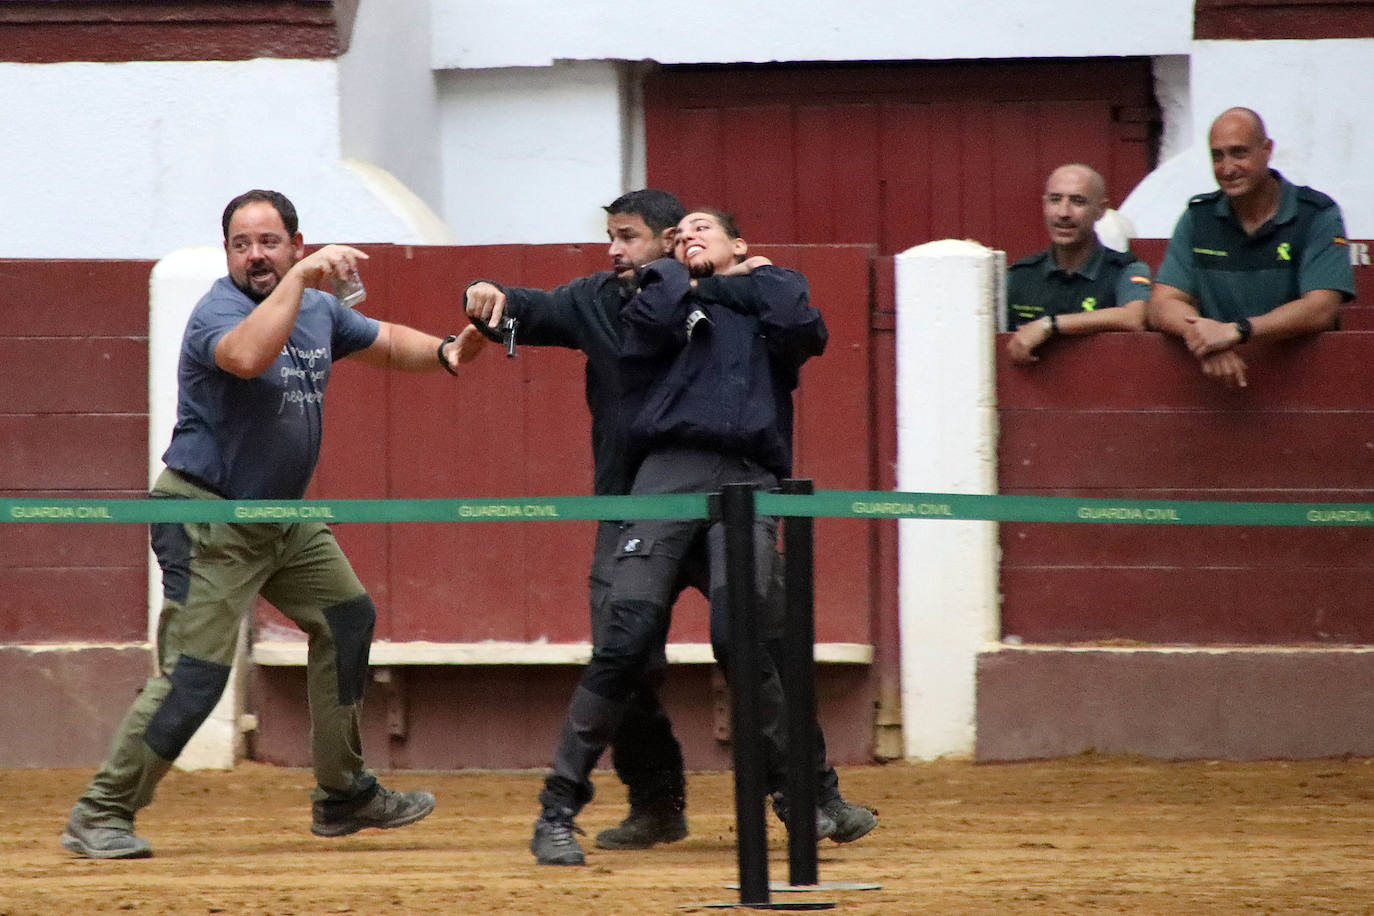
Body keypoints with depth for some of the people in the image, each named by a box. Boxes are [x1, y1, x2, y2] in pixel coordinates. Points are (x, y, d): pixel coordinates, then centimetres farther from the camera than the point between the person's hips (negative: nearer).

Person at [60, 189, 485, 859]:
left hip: (284, 515, 9)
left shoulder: (319, 311, 6)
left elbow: (385, 342, 22)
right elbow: (247, 356, -43)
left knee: (347, 621, 15)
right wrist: (301, 277, -43)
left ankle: (343, 796, 26)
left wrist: (443, 351, 3)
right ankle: (99, 816, -9)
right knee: (194, 675, -16)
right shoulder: (217, 312, -19)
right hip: (209, 521, -9)